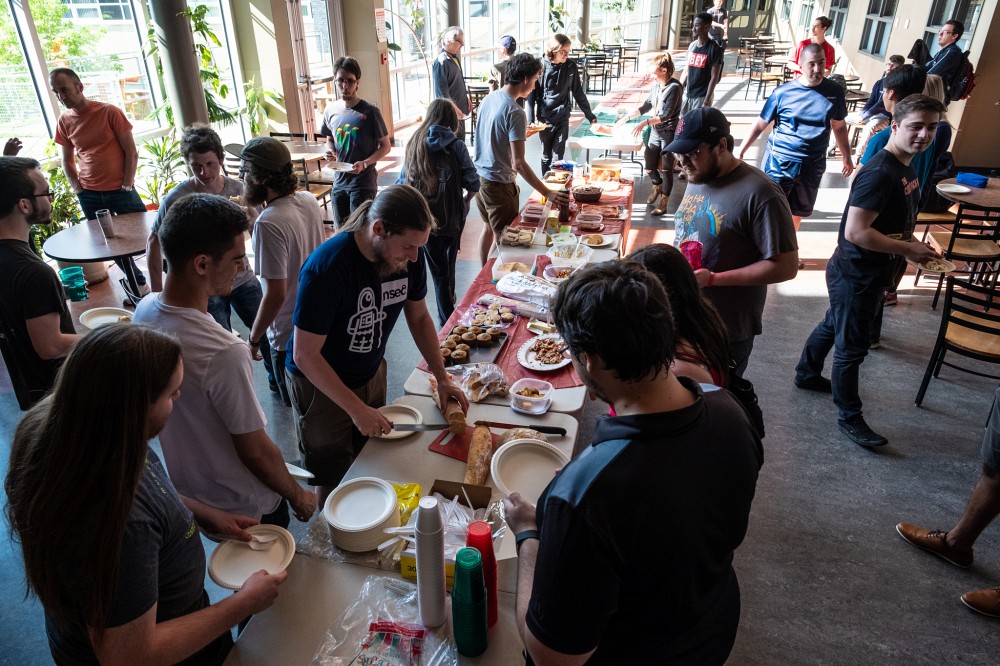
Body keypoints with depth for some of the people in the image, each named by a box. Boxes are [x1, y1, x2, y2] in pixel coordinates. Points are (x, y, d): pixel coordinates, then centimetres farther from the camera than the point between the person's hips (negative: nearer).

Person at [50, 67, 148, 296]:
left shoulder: (109, 112, -6)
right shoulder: (64, 122, 5)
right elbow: (67, 160, 14)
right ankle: (139, 283, 24)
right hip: (89, 195, 4)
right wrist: (78, 189, 1)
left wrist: (127, 186, -9)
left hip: (120, 190, -4)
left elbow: (131, 152, -5)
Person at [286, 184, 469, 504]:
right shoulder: (326, 267, -33)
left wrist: (442, 378, -3)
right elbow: (305, 356, -27)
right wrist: (356, 409, -27)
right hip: (320, 384, -5)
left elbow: (418, 316, 2)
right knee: (334, 480, 9)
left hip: (372, 373, 6)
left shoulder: (409, 257, -15)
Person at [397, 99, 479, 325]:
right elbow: (473, 183, -8)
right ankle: (449, 320, 23)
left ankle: (447, 316, 23)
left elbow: (403, 180, 7)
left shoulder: (414, 143, 4)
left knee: (437, 269, 14)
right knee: (448, 266, 13)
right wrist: (466, 201, 10)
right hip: (450, 217, -2)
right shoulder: (455, 146, -6)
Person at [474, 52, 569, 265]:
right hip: (499, 184, -9)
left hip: (479, 176, 9)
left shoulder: (489, 98, 3)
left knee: (488, 228, 24)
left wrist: (522, 134, 20)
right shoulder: (515, 113, -22)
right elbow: (518, 163, -25)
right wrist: (547, 193, -24)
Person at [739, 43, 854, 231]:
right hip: (778, 160, -3)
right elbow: (760, 125, -3)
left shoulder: (835, 92, 0)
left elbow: (839, 127, 11)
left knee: (798, 211, 17)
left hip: (812, 165, 3)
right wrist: (741, 151, -8)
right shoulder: (783, 92, -8)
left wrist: (847, 158, 16)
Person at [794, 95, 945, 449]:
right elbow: (855, 232, -30)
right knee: (852, 346, 3)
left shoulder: (905, 168, 6)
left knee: (833, 325, 25)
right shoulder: (880, 173, -25)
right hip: (855, 275, -9)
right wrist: (908, 250, -21)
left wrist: (913, 245, 4)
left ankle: (807, 374, 45)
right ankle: (849, 417, 17)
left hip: (872, 273, 9)